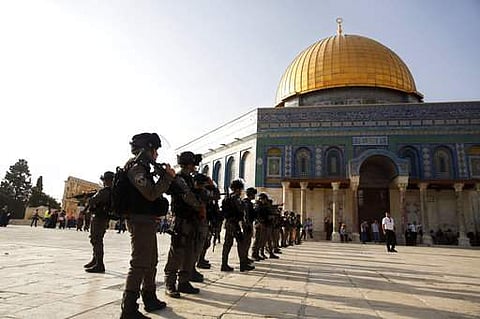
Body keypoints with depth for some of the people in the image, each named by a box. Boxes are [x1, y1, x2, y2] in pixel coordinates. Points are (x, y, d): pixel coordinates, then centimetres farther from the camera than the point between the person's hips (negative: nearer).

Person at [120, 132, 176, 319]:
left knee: (151, 262, 18)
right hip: (140, 221, -11)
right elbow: (151, 194, -23)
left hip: (147, 221, 11)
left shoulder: (142, 168, 19)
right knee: (140, 264, -10)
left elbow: (153, 192, 20)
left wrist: (165, 176, 10)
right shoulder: (136, 168, -13)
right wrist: (167, 176, -15)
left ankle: (150, 299, 31)